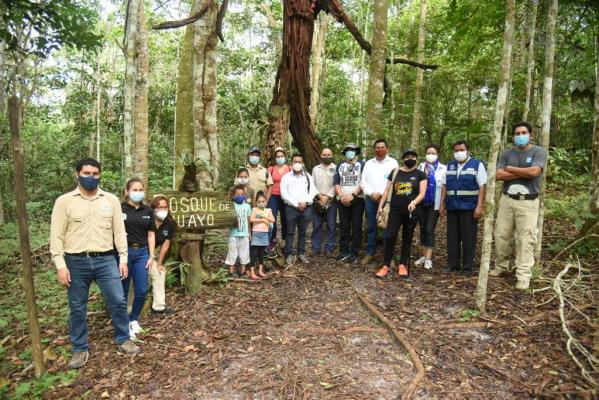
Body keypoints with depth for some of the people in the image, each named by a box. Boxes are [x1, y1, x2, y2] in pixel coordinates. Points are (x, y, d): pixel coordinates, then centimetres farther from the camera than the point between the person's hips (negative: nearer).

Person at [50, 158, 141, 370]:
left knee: (118, 302, 3)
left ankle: (123, 340, 23)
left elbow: (119, 231, 6)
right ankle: (80, 349, 28)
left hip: (105, 260, 1)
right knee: (77, 308, 11)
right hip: (76, 262, -1)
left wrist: (123, 258, 3)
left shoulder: (111, 200, 4)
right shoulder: (64, 201, -2)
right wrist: (61, 265, -8)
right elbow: (56, 236, -3)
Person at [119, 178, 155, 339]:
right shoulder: (120, 209, -4)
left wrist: (151, 256, 7)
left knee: (142, 291, 6)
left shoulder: (148, 211, 8)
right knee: (123, 290, 6)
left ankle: (134, 319, 28)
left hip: (141, 253, 4)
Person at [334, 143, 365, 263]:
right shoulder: (340, 166, 15)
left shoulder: (361, 164, 3)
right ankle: (343, 251, 13)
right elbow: (336, 183, 9)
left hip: (357, 199, -3)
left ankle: (354, 253, 4)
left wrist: (352, 195, -14)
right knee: (343, 226, 6)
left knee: (356, 226, -2)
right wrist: (342, 196, -7)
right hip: (343, 200, 4)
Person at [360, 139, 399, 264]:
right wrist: (371, 193, -8)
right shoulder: (368, 163, 15)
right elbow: (363, 181, 8)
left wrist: (380, 193, -14)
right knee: (370, 227, 6)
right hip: (370, 198, 3)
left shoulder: (392, 162, 4)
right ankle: (370, 253, 13)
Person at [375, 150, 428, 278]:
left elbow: (422, 193, -5)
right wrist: (381, 206, 4)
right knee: (389, 236, -9)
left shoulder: (420, 174, 3)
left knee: (407, 238, 9)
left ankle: (403, 265, 21)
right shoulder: (395, 172, 8)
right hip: (395, 210, 1)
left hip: (412, 212, -1)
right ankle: (386, 266, -2)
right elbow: (387, 190, 9)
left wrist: (414, 202, -24)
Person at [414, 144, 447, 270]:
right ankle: (424, 255, 19)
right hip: (422, 202, 3)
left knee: (430, 229, -6)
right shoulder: (421, 167, 9)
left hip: (435, 203, -3)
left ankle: (428, 258, -2)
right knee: (422, 228, 7)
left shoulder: (443, 168, -1)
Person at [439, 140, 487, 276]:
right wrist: (442, 205, 9)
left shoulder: (477, 164, -1)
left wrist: (479, 206, -14)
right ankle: (452, 264, 19)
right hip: (452, 207, 4)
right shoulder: (450, 166, 13)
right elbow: (444, 186, 14)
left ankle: (467, 267, 10)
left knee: (468, 238, 1)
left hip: (469, 208, -4)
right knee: (452, 237, 9)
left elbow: (482, 186, -6)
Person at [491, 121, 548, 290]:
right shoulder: (507, 154, 9)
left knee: (525, 239, -4)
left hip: (528, 202, -3)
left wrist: (511, 169, -4)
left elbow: (534, 172, -17)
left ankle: (523, 275, 3)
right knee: (501, 235, 9)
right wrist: (523, 173, -10)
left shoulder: (539, 152, -1)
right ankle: (501, 266, 26)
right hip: (507, 200, 4)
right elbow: (499, 175, -4)